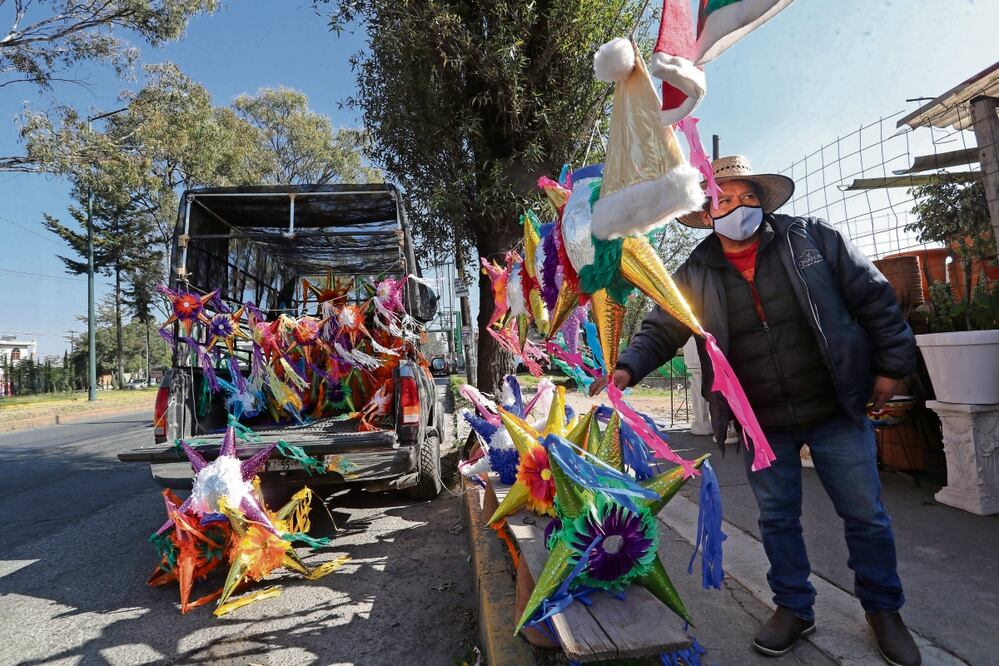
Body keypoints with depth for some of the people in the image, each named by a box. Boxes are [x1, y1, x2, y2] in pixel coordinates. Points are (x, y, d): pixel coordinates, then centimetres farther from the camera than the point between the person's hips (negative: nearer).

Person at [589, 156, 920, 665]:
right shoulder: (695, 275, -5)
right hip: (763, 425, 1)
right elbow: (660, 331, -6)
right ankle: (793, 608, 36)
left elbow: (875, 299, 0)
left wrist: (891, 365, -3)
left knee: (865, 515, 13)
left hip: (836, 411, 0)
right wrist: (627, 368, -23)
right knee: (777, 519, 14)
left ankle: (883, 610, 38)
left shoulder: (813, 239, -5)